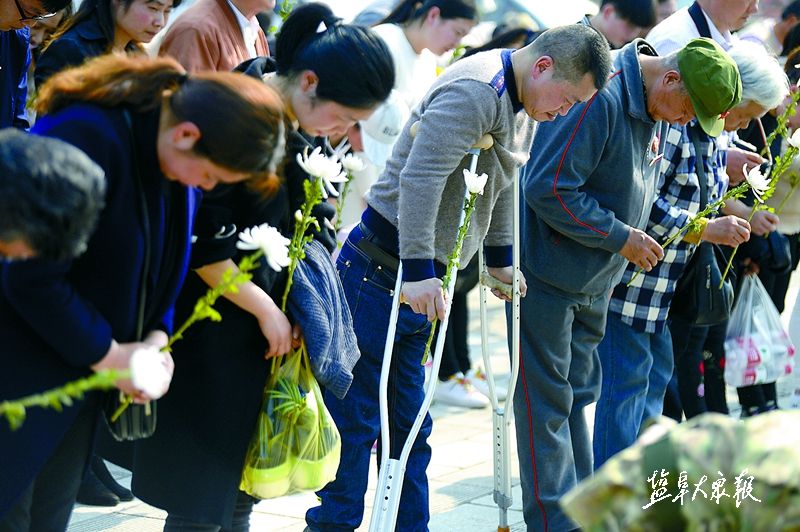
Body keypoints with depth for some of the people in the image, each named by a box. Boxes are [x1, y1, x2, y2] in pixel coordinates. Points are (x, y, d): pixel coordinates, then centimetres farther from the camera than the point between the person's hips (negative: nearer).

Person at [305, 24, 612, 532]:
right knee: (356, 420, -4)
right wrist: (417, 274, -30)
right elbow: (420, 177, -27)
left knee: (410, 427, 10)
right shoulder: (476, 92, -19)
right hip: (380, 273, -9)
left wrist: (500, 260, 30)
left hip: (419, 282, 9)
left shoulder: (524, 107, 13)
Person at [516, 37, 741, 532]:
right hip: (548, 275, -9)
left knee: (576, 396, 15)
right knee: (546, 402, -3)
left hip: (595, 283, 9)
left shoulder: (654, 110, 5)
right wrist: (621, 238, -21)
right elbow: (548, 187, -28)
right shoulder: (600, 98, -26)